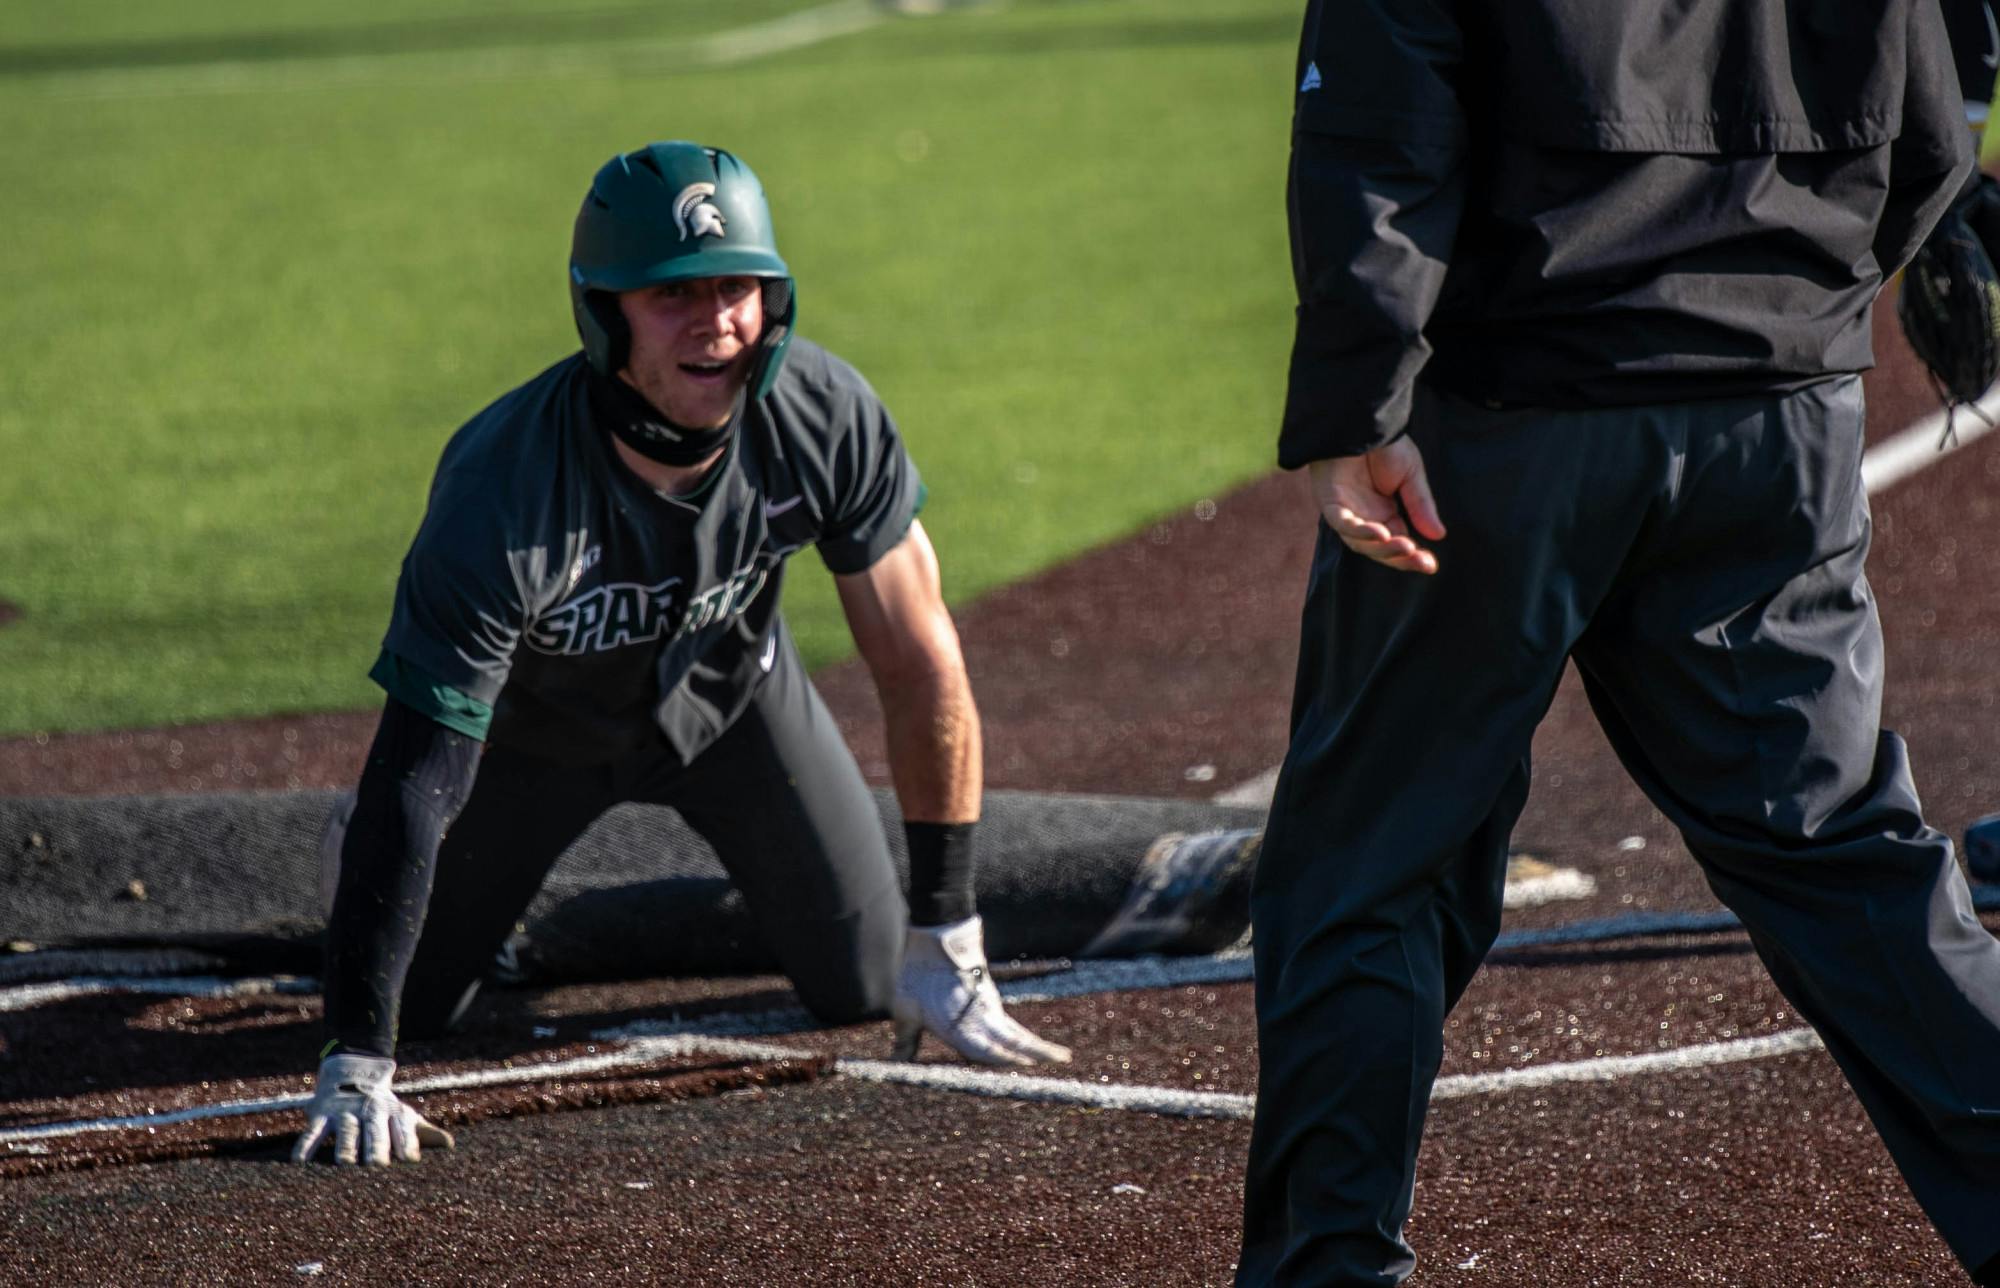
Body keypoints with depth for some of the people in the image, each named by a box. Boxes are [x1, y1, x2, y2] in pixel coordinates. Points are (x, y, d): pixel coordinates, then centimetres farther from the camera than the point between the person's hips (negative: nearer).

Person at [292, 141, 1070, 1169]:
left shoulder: (826, 418, -32)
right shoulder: (502, 495, -42)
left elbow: (921, 671, -19)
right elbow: (411, 784, -42)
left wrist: (946, 947, -17)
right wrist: (355, 1068, -47)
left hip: (728, 691, 3)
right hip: (533, 725, -3)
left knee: (867, 987, 6)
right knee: (413, 998, 4)